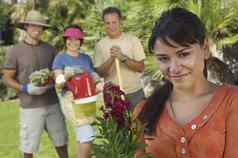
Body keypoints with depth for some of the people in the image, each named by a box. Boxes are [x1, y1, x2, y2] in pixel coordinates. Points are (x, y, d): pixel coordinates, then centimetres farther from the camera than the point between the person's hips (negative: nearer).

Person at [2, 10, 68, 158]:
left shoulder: (50, 49, 6)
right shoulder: (15, 51, -4)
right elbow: (7, 78, -2)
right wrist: (26, 88, -16)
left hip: (53, 104, 4)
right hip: (30, 106, -3)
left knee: (61, 140, 12)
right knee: (28, 145, 4)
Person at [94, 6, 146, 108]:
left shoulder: (133, 40, -3)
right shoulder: (100, 45, 0)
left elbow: (141, 68, -6)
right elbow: (99, 73, -3)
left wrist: (123, 58, -20)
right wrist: (111, 59, -18)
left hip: (135, 93, 0)